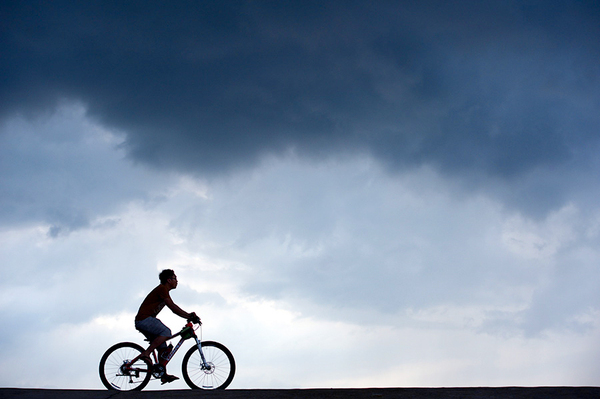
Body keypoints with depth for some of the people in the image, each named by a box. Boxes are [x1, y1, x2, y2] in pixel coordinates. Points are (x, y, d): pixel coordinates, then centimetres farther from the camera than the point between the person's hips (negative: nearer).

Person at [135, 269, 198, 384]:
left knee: (163, 348, 4)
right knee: (166, 332, -26)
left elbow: (174, 308, 19)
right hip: (144, 319, -10)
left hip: (144, 321, 10)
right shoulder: (162, 289, -11)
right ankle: (146, 353, -22)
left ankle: (164, 375, 1)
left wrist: (188, 315, 8)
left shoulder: (164, 290, 21)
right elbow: (172, 306, -17)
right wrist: (189, 315, -14)